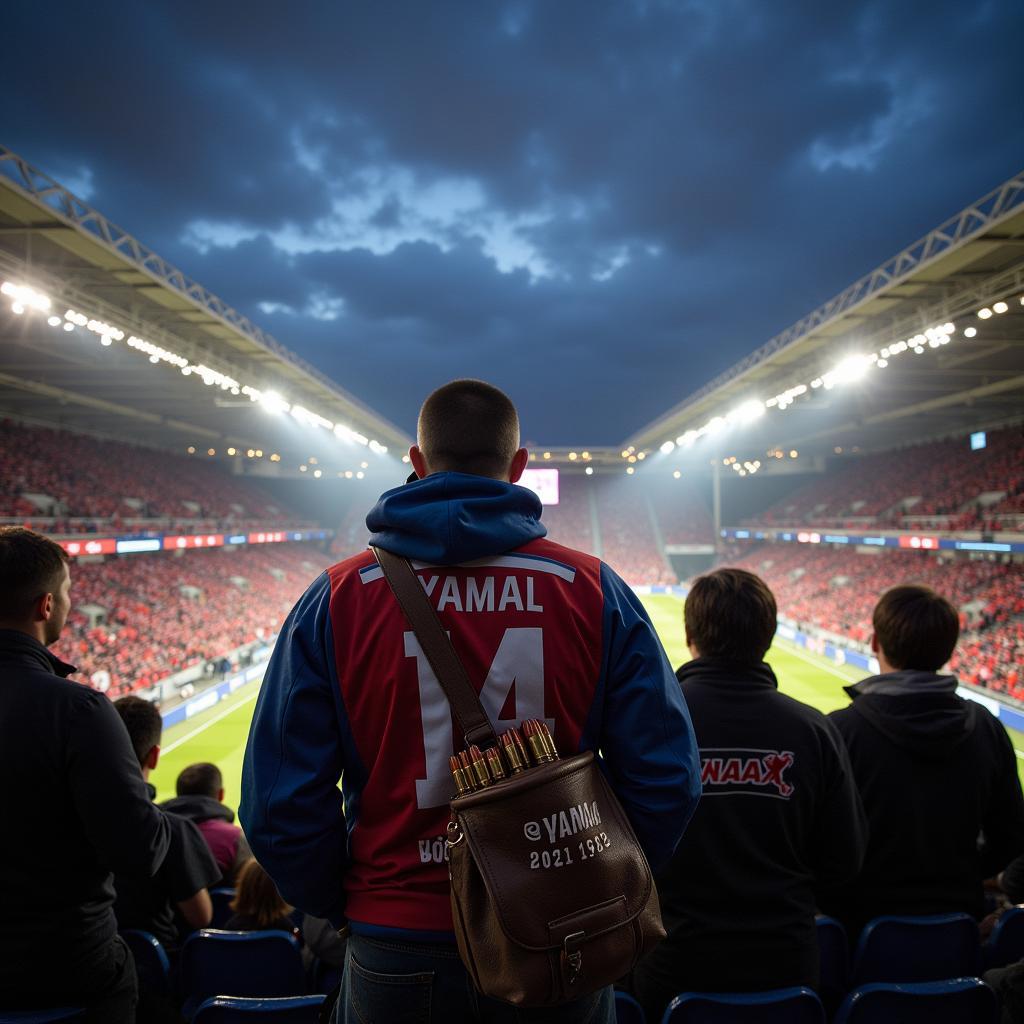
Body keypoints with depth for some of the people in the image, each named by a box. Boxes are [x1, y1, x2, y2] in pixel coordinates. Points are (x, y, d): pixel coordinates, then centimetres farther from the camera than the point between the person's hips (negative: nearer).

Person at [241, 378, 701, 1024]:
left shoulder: (337, 599, -10)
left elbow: (281, 806, -8)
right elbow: (665, 782, -8)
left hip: (396, 952, 0)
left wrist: (340, 905, 8)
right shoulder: (594, 590, -9)